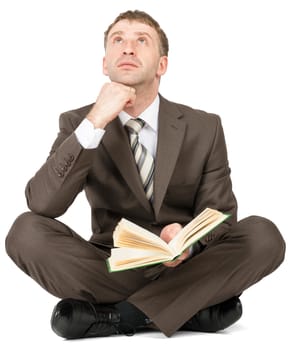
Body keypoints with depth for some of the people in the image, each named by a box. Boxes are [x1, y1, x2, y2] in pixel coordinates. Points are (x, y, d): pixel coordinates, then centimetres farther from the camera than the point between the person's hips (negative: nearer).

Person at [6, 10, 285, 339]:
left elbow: (220, 215, 0)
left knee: (263, 235, -25)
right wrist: (94, 124, -25)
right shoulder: (77, 123, -1)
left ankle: (123, 314, -22)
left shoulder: (205, 127, 1)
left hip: (185, 267, 1)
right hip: (110, 268, 0)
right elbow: (40, 205, -15)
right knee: (26, 230, -26)